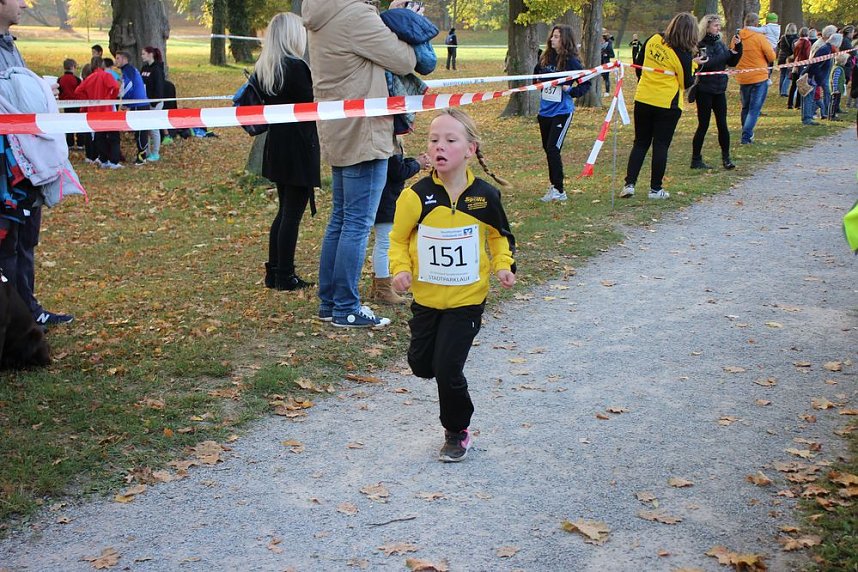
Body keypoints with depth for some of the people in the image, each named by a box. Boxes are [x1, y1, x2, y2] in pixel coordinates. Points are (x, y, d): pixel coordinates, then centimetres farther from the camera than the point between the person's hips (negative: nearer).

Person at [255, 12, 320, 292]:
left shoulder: (263, 68, 7)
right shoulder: (296, 67, -17)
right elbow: (310, 108, -15)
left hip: (276, 146, 8)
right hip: (299, 147, -8)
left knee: (284, 209, 17)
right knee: (293, 213, -1)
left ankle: (273, 272, 21)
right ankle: (285, 276, 5)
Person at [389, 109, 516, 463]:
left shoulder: (484, 196, -10)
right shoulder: (417, 196, -13)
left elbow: (500, 236, 9)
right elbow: (398, 239, 0)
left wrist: (503, 265, -6)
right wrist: (401, 269, -16)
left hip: (467, 298, -2)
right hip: (426, 297, 2)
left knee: (447, 369, -6)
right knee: (420, 364, 11)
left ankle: (457, 433, 18)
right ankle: (450, 376, 47)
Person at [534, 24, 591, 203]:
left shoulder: (571, 61, -11)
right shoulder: (545, 57, 4)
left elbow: (586, 84, -7)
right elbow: (537, 75, 23)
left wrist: (570, 91, -19)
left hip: (562, 112, -7)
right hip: (545, 110, 7)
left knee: (553, 149, -13)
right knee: (548, 148, 14)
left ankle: (559, 191, -8)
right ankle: (554, 185, 28)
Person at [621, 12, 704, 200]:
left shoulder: (653, 39, -1)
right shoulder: (683, 56, -15)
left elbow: (638, 63, 10)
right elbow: (686, 83, -4)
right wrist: (694, 65, 8)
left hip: (643, 100, 4)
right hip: (667, 105, -4)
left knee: (640, 143, 13)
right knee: (660, 146, 6)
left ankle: (629, 184, 4)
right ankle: (655, 189, 11)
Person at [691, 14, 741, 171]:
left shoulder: (720, 44, 10)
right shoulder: (699, 45, -11)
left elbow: (732, 62, 9)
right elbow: (706, 64, -25)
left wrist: (737, 47, -5)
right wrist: (727, 53, -20)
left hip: (719, 90, 6)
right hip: (704, 91, -6)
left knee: (722, 124, 5)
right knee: (703, 125, 0)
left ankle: (726, 158, 14)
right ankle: (696, 159, 9)